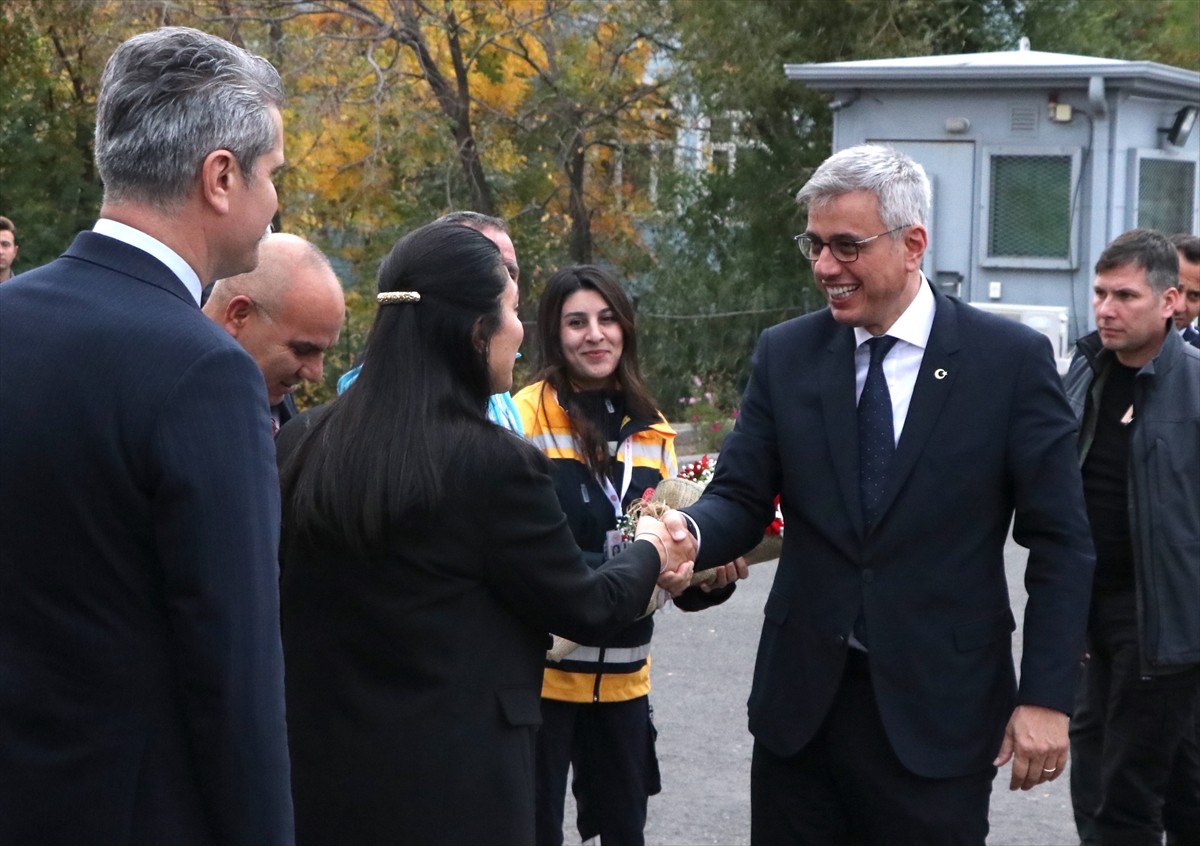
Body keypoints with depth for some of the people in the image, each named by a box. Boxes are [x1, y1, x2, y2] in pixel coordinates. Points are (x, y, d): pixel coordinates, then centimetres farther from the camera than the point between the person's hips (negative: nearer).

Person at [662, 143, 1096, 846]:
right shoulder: (786, 354, 4)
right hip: (802, 702, 3)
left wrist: (1047, 697, -9)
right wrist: (690, 532, -21)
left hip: (938, 709, -3)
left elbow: (1061, 543, -4)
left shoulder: (1012, 358, -5)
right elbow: (741, 499, 2)